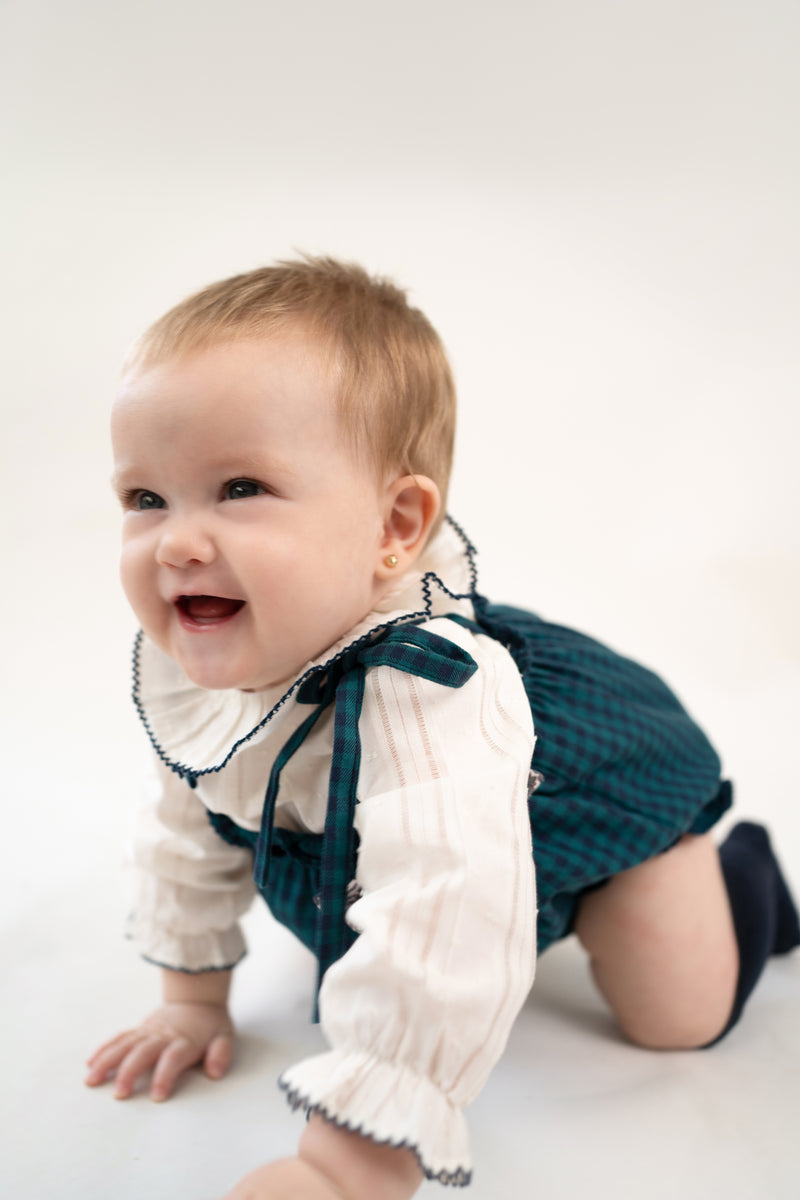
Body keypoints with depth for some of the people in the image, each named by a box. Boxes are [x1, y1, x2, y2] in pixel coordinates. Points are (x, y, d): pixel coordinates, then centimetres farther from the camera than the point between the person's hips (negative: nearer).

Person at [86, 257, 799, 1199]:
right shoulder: (184, 664, -22)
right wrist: (194, 995, 3)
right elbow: (193, 824, -4)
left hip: (597, 796, -6)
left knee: (674, 1020, 0)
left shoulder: (423, 696, -49)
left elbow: (439, 941, -55)